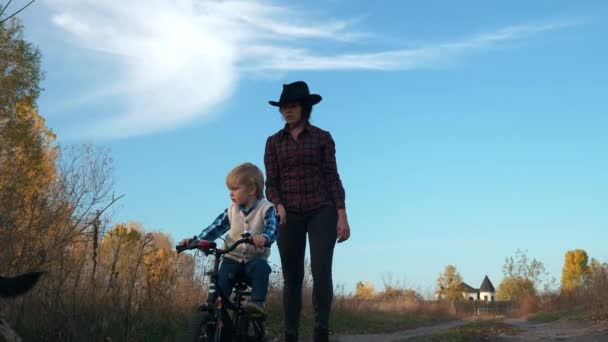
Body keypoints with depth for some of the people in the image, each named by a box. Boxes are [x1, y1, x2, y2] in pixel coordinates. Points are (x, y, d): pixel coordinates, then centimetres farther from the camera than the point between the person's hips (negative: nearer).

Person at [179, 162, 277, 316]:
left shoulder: (266, 209, -6)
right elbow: (216, 227, 3)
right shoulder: (232, 210, 7)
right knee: (221, 279, -19)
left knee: (261, 268, -35)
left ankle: (258, 302, -33)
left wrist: (263, 237, -46)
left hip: (255, 257, -3)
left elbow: (272, 229, -22)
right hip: (233, 257, 3)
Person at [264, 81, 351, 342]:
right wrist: (279, 206, -15)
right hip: (289, 215, 1)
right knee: (292, 277, 0)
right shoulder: (274, 142, 9)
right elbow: (271, 183, 6)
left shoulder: (322, 137, 6)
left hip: (321, 211, -1)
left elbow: (332, 178, 3)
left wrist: (342, 216, -5)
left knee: (321, 271, -15)